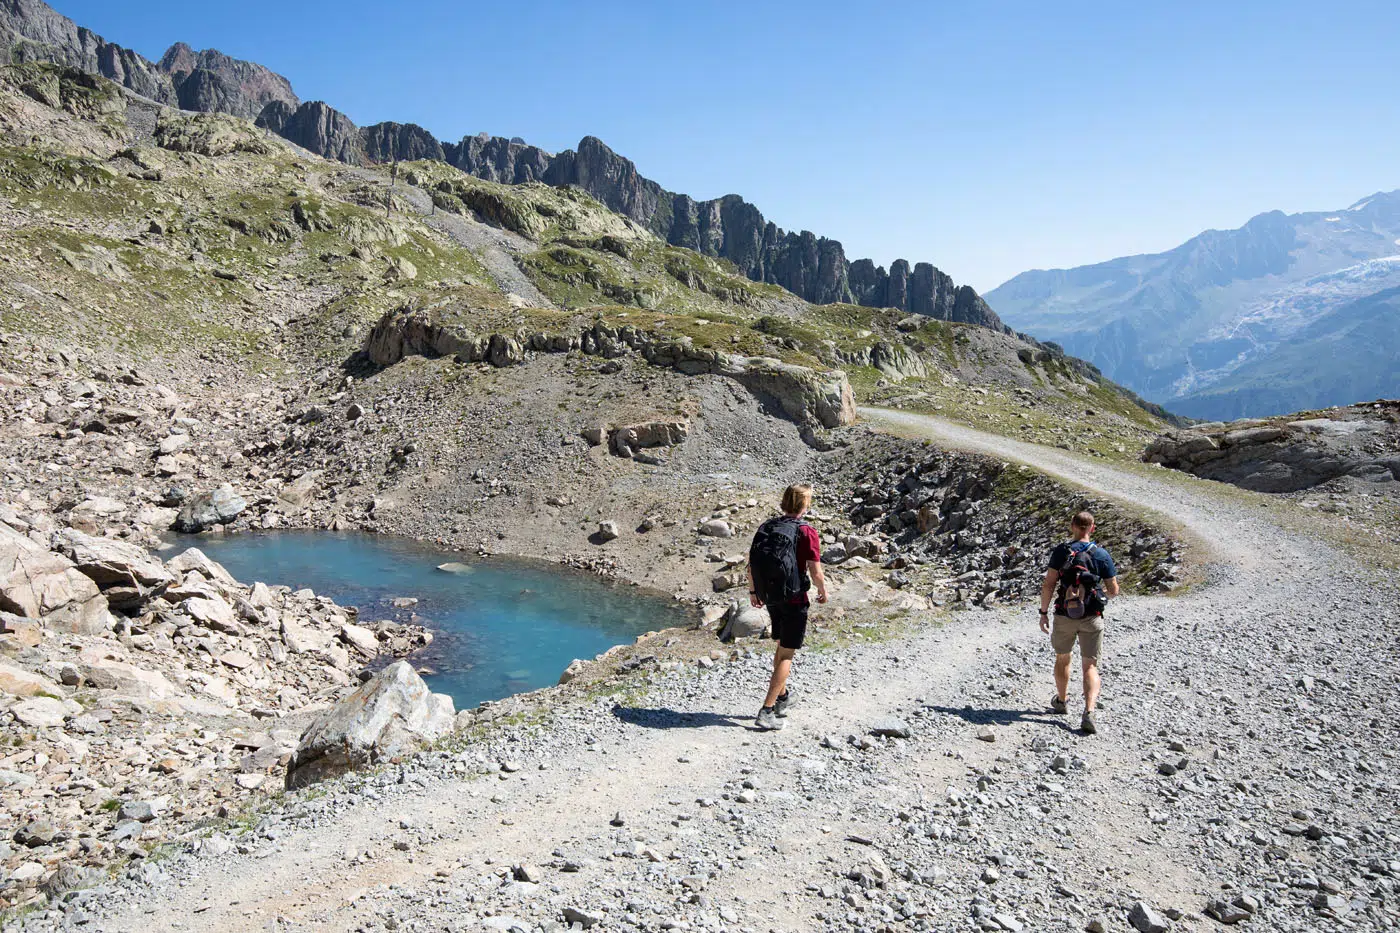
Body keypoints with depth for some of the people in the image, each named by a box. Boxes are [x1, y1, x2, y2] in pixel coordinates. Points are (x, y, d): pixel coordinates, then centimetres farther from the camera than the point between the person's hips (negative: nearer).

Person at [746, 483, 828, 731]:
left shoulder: (766, 527, 2)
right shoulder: (806, 532, -15)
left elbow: (751, 563, 5)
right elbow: (816, 573, -16)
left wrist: (753, 592, 18)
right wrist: (823, 591, 4)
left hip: (770, 597, 6)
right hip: (794, 600, -6)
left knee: (781, 646, 25)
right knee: (787, 654, 2)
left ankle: (782, 696, 39)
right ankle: (767, 711, -3)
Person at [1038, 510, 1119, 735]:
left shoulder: (1061, 552, -4)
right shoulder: (1101, 555, -2)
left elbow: (1048, 584, -9)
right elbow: (1113, 590, 1)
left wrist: (1044, 612, -2)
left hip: (1064, 615, 0)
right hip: (1092, 617, 0)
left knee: (1062, 658, 21)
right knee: (1090, 665, 4)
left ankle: (1061, 701, 39)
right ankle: (1089, 712, -13)